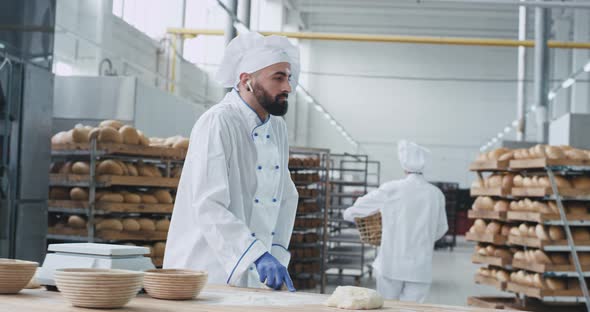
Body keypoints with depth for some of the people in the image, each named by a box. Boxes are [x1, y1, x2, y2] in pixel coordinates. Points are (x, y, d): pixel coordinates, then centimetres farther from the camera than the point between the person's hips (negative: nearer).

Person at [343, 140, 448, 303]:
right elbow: (440, 230, 12)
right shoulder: (436, 194, -2)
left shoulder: (390, 190, -7)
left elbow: (350, 213, 2)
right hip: (420, 268, 1)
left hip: (391, 264, -1)